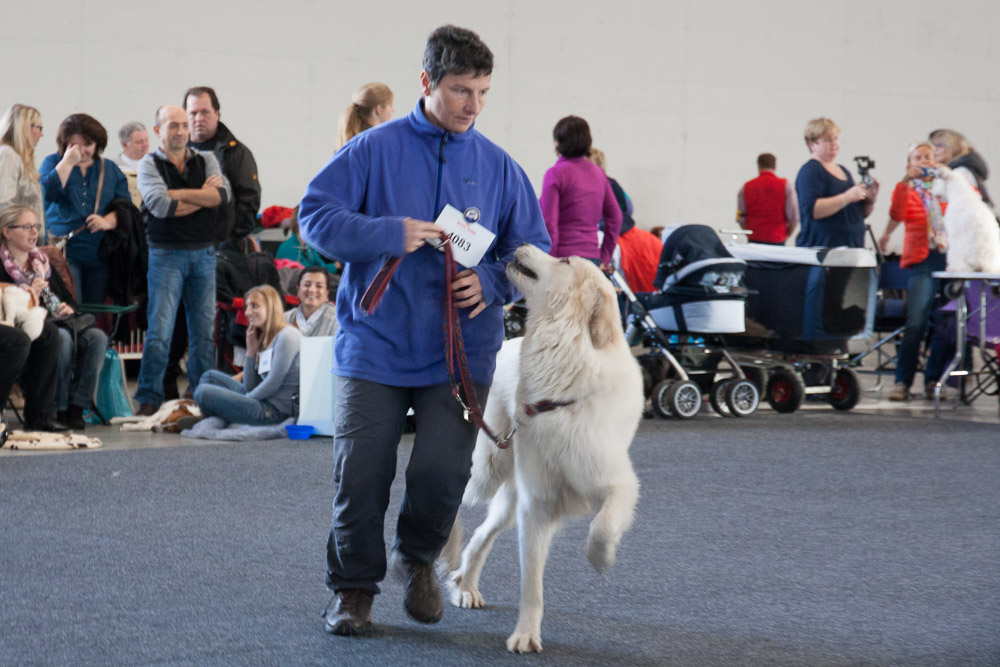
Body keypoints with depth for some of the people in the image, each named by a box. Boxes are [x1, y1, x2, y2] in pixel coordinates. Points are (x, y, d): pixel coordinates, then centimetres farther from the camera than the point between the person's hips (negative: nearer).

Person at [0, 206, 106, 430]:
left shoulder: (42, 263, 24)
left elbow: (68, 298, 25)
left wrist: (68, 309, 2)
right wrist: (30, 295, -15)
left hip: (60, 325, 6)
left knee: (96, 337, -23)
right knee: (62, 337, -37)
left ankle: (77, 407, -26)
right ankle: (58, 410, -29)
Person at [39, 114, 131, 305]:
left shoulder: (110, 169, 15)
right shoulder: (53, 163, 9)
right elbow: (47, 192, -11)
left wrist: (109, 221, -12)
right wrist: (68, 162, -10)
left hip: (100, 253, 3)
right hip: (64, 249, -3)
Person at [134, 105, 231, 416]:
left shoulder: (205, 160, 12)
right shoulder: (149, 165, 2)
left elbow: (222, 194, -7)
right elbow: (160, 206, -14)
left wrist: (178, 194, -12)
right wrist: (202, 197, -5)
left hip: (204, 253, 3)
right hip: (166, 253, -3)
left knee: (204, 330, 5)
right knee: (160, 330, -8)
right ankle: (149, 399, -4)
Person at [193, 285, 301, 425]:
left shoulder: (287, 336, -10)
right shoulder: (263, 339, 19)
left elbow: (273, 384, -14)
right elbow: (250, 388, 14)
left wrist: (244, 400, -4)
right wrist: (251, 351, 7)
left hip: (276, 410, -10)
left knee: (203, 392, -16)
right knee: (210, 376, 19)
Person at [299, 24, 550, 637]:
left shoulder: (498, 166, 7)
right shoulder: (376, 148, -1)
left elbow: (533, 250, 12)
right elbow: (316, 215, -4)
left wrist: (492, 283, -8)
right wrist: (390, 234, -17)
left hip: (461, 350, 1)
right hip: (375, 341, -1)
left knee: (442, 470, -10)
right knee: (362, 473, -2)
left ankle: (420, 558, 22)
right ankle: (355, 587, 20)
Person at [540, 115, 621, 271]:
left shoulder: (556, 174, -6)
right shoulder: (598, 173, 14)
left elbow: (549, 223, -11)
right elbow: (615, 216, 18)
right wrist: (604, 258, 21)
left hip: (564, 258, -6)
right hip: (592, 257, 6)